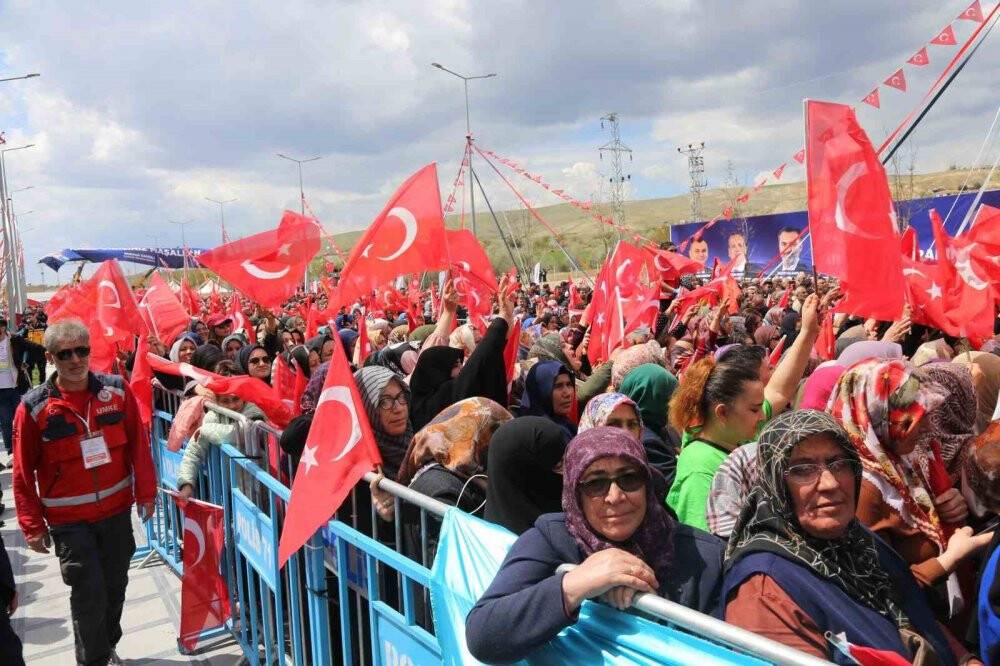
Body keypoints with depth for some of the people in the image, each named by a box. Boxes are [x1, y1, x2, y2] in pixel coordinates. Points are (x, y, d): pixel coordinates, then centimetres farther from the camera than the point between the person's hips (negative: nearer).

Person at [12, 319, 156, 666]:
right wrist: (32, 526, -3)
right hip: (69, 520, -3)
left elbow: (139, 445, 2)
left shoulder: (117, 391, -5)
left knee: (115, 586, 15)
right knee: (89, 594, -2)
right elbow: (24, 472, -5)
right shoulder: (34, 407, -11)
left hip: (117, 511, 3)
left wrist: (146, 493, 4)